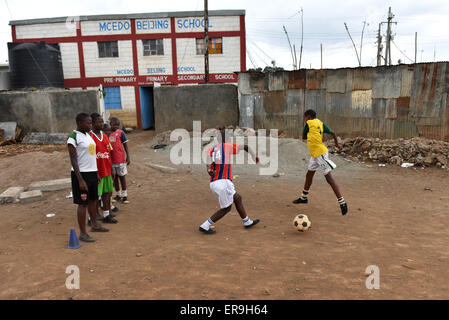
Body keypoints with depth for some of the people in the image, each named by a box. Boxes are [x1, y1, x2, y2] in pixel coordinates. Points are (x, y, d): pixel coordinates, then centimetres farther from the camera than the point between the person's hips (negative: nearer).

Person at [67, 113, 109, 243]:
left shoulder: (88, 135, 12)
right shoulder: (73, 138, -14)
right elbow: (73, 160, -17)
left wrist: (96, 173, 19)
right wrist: (80, 180, -21)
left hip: (92, 172, 8)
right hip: (81, 174, -8)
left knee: (93, 199, 18)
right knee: (83, 203, -2)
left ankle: (95, 225, 34)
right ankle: (82, 233, 9)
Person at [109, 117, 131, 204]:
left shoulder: (120, 133, -4)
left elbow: (125, 146, -1)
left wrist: (128, 157, -7)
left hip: (120, 159, -3)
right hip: (111, 160, 3)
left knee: (122, 176, 4)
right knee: (114, 177, 11)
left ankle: (124, 195, 13)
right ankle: (118, 194, 24)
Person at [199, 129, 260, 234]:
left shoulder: (211, 150, 14)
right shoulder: (227, 146, 2)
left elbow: (209, 161, -10)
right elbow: (245, 147, 4)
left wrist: (209, 170, -29)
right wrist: (254, 156, 18)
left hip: (214, 183, 7)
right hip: (222, 182, -7)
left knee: (237, 198, 23)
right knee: (226, 208, 8)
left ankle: (247, 222, 37)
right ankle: (205, 226, 6)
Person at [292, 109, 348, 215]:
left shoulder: (309, 123, -9)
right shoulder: (320, 123, 10)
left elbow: (304, 137, 0)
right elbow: (333, 133, 10)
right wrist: (337, 144, 24)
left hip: (321, 153, -9)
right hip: (315, 154, 9)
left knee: (328, 177, -9)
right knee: (309, 174, 19)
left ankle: (342, 202, -7)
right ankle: (304, 197, 35)